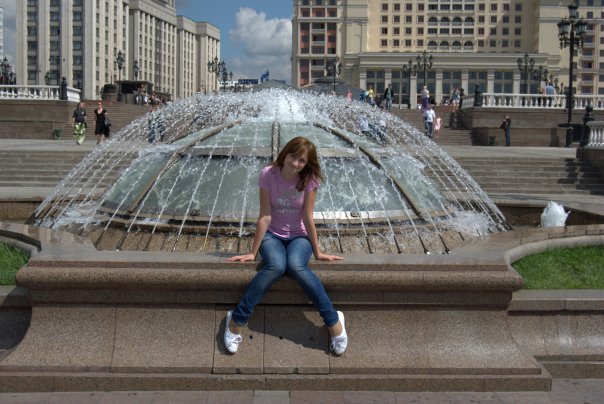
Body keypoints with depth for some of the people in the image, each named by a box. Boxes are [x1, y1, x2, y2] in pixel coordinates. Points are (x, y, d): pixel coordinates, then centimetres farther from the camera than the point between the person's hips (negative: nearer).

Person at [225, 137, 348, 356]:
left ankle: (334, 320, -23)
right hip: (272, 234, 0)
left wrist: (318, 252, -7)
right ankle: (237, 320, -25)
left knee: (296, 266, -34)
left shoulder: (309, 180, -13)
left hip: (299, 236, 0)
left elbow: (308, 218, -9)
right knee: (276, 266, -35)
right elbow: (265, 216, -13)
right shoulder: (268, 174, -14)